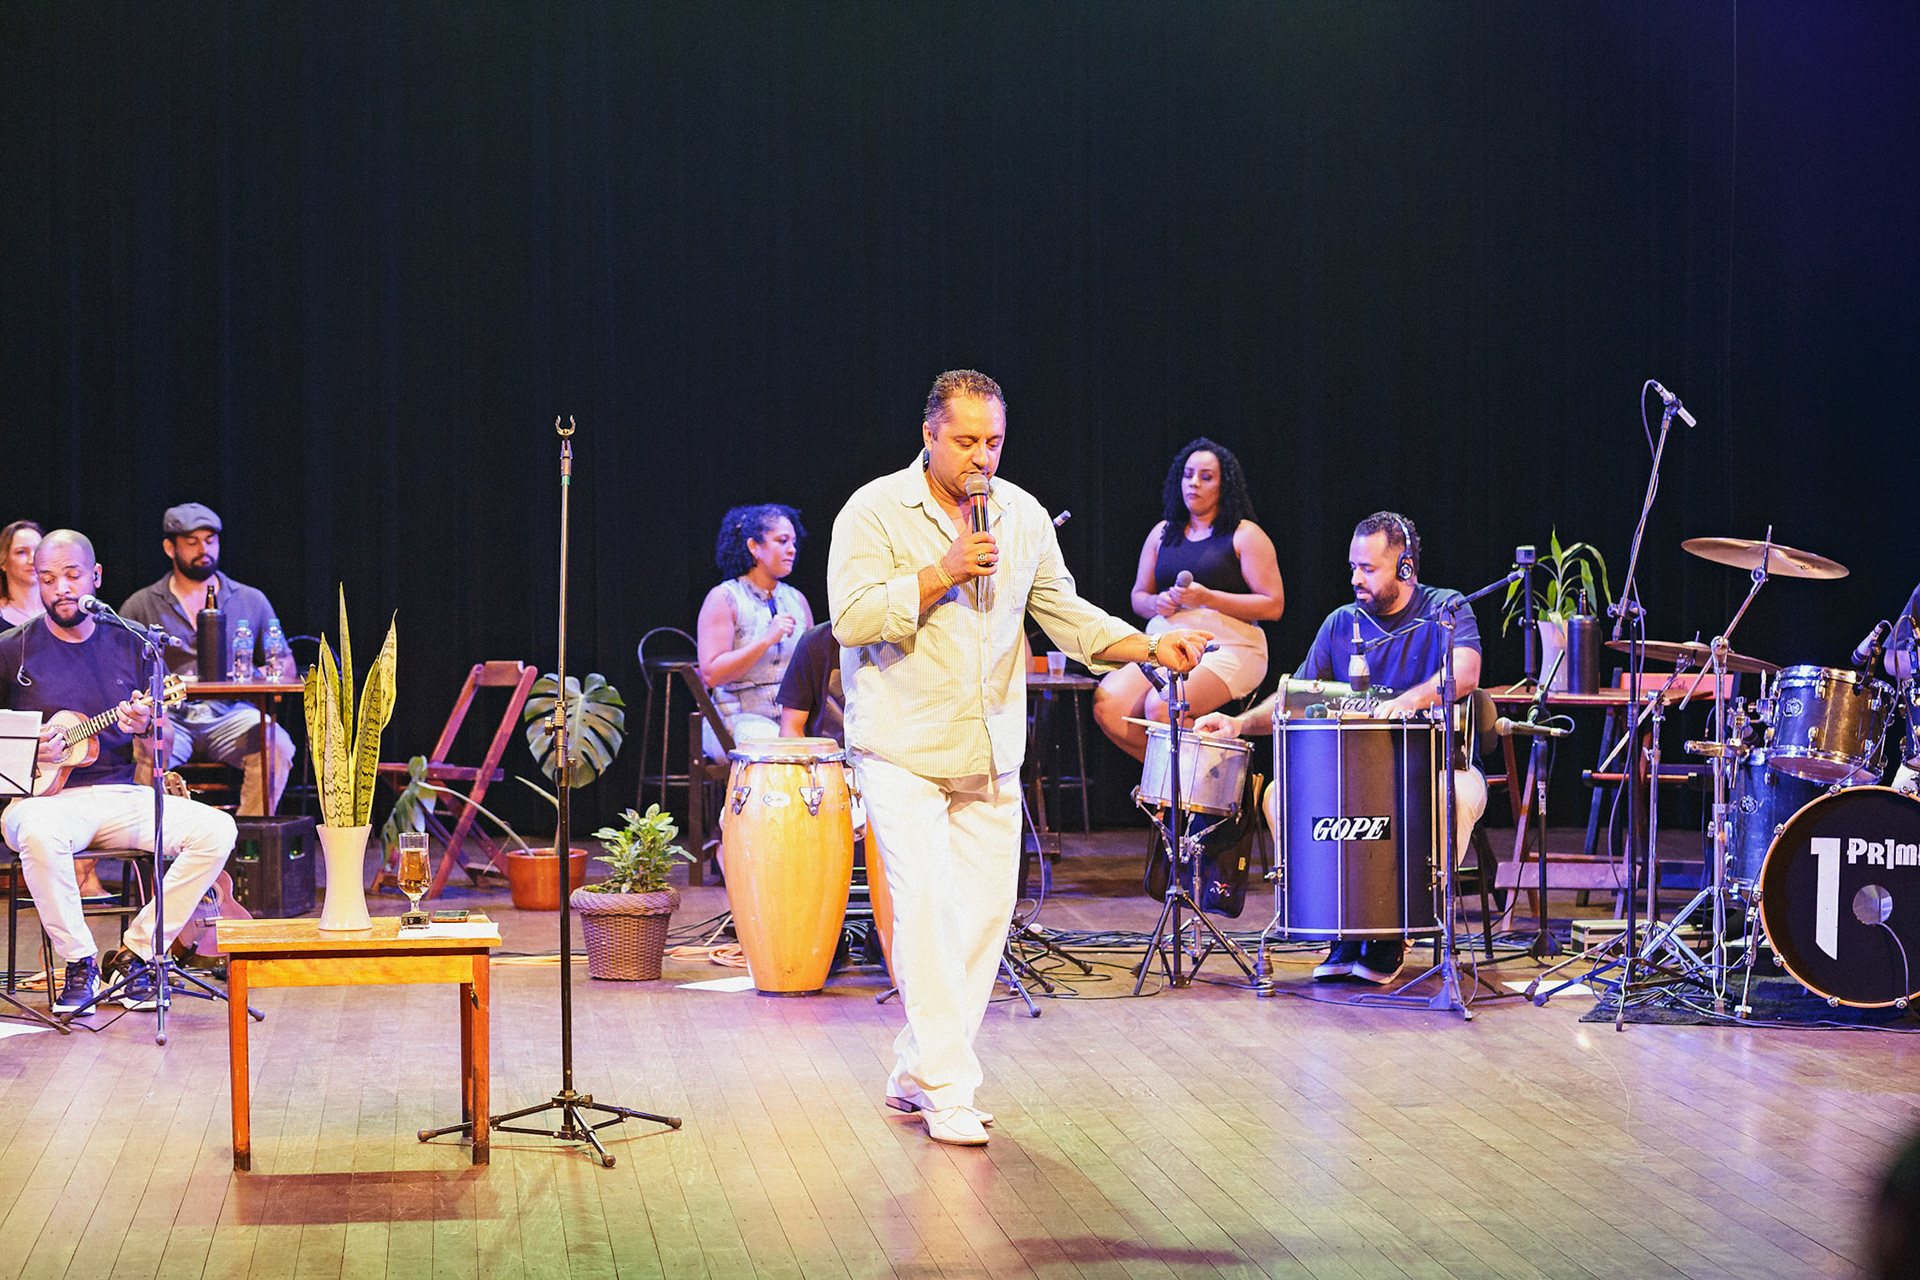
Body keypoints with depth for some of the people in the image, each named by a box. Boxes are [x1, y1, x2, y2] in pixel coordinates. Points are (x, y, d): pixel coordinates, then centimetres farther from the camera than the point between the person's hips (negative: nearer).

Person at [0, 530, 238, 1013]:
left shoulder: (130, 646, 11)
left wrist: (143, 728, -11)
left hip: (121, 793, 3)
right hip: (45, 796, -3)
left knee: (216, 830, -20)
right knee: (40, 835, -40)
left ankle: (137, 955, -10)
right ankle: (79, 963, -18)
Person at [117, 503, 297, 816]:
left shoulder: (252, 601, 18)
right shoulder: (141, 606, 14)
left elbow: (288, 671, 17)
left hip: (231, 715, 1)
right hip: (169, 718, -1)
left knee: (276, 745, -31)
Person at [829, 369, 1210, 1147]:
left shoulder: (1024, 517, 8)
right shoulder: (874, 512, -7)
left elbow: (1066, 615, 10)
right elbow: (851, 620, -15)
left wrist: (1148, 647, -4)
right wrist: (941, 572, -21)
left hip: (990, 755, 6)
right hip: (902, 751, -5)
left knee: (985, 909, 6)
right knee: (926, 904, -15)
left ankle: (915, 1074, 18)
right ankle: (947, 1091, -13)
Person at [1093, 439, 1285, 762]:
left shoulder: (1245, 535, 3)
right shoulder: (1163, 533, 19)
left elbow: (1273, 605, -4)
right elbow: (1138, 596, 24)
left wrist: (1207, 598, -15)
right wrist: (1156, 604, -2)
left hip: (1226, 648, -6)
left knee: (1162, 707, -33)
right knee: (1107, 704, -22)